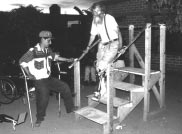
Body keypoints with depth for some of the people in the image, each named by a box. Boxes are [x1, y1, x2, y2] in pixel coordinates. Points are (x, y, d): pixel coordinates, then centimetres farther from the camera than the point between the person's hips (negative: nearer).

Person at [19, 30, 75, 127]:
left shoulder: (48, 50, 6)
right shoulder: (33, 51, -14)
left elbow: (55, 57, 24)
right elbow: (22, 62, -10)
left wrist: (67, 60, 19)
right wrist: (29, 74, -15)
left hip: (48, 78, 7)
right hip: (39, 80, -7)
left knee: (65, 87, 2)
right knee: (44, 96, -23)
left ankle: (70, 109, 17)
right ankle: (39, 118, 3)